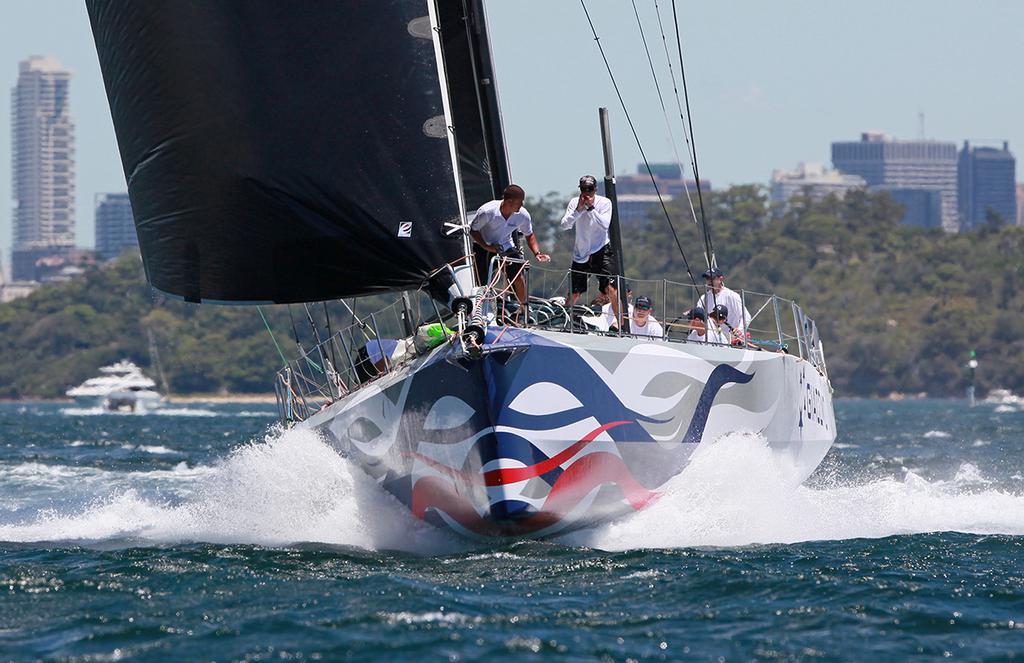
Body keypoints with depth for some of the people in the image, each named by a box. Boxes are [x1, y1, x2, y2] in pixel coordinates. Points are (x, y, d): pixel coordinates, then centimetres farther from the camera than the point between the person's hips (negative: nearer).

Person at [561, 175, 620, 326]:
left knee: (610, 288, -17)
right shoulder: (574, 203, 0)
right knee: (573, 294, 6)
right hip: (581, 253, 2)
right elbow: (564, 225, -10)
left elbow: (605, 225, -19)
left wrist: (591, 207, -24)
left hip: (602, 250, -2)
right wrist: (578, 209, -21)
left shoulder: (604, 203, -6)